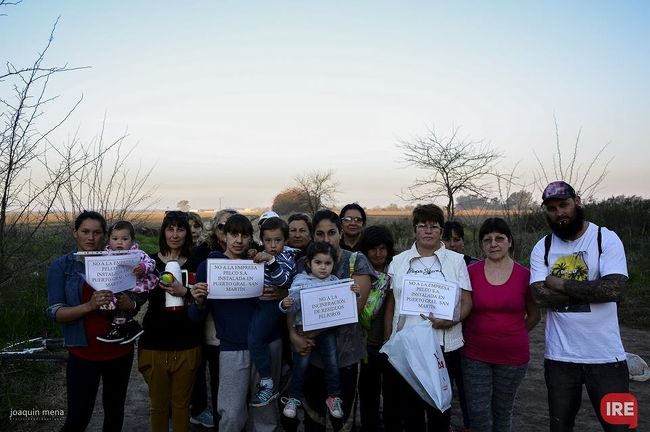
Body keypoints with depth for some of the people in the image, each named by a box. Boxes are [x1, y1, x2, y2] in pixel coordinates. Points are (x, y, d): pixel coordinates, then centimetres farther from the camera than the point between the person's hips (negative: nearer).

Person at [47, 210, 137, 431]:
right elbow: (55, 313, -10)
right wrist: (89, 305, -27)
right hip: (84, 354, -2)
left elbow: (135, 302, 9)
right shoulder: (61, 266, -3)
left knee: (115, 411, 15)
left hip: (120, 350, 3)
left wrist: (130, 304, -15)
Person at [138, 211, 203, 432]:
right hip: (155, 345, 0)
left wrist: (184, 292, -20)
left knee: (181, 403, 13)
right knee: (158, 404, 13)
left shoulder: (196, 264, 2)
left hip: (187, 346, 1)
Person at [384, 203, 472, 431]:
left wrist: (452, 319, -19)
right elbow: (391, 305, 11)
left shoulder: (456, 260, 3)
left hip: (444, 345, -1)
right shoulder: (398, 261, 8)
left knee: (439, 404, 9)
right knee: (409, 404, 9)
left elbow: (466, 302, 0)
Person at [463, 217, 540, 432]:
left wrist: (512, 335, 5)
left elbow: (534, 315, 9)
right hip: (475, 356, 0)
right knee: (478, 412, 2)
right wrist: (477, 334, 2)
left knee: (503, 411, 17)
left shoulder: (524, 275, -5)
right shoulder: (471, 272, -6)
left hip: (513, 356, 1)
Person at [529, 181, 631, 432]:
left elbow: (613, 288, -20)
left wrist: (561, 284, -13)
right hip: (559, 356, 2)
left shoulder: (606, 238, -6)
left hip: (605, 356, -2)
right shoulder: (542, 248, 2)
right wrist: (590, 291, -14)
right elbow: (541, 296, -11)